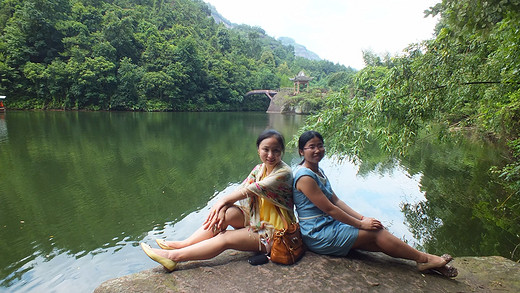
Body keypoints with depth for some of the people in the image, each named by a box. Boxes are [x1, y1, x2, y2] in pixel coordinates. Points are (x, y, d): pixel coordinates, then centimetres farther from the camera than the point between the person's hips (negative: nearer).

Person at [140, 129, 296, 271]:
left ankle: (174, 256, -17)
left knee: (225, 238, -21)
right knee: (227, 212, -20)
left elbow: (249, 190, -23)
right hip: (257, 219, 6)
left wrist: (223, 200, -14)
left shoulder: (284, 173, -21)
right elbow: (240, 190, -8)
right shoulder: (259, 169, 4)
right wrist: (222, 208, -25)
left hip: (275, 231, -6)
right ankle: (183, 244, -13)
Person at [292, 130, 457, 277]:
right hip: (318, 235, -9)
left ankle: (424, 261, 5)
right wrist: (361, 224, -13)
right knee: (376, 232, -10)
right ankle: (424, 259, 4)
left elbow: (335, 200, 11)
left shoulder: (318, 171, 11)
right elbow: (329, 208, -20)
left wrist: (361, 218, 0)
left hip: (328, 226, 9)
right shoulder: (305, 177, -20)